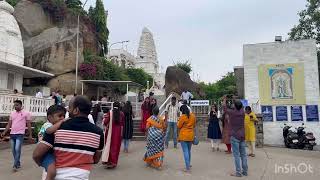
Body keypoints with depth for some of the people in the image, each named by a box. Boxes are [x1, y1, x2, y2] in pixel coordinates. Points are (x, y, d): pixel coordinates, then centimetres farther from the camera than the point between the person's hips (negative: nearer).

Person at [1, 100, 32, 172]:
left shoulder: (26, 113, -3)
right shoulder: (12, 113, 12)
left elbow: (29, 125, -2)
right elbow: (9, 124, 14)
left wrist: (30, 135, -4)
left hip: (20, 134, -6)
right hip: (12, 134, 6)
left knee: (17, 149, -12)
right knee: (13, 150, 10)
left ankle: (15, 165, -4)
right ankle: (18, 164, 23)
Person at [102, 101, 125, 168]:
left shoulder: (110, 112, -8)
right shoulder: (122, 114, -4)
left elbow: (105, 122, -13)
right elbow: (122, 124, 0)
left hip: (110, 131, -1)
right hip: (118, 132, 1)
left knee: (109, 145, 13)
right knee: (116, 146, 10)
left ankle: (108, 161, 16)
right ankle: (114, 162, 13)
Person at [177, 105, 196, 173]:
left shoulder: (182, 117, -14)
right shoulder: (193, 116, 2)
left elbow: (179, 126, -5)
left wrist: (179, 121, 11)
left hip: (184, 136, -5)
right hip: (191, 135, 6)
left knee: (185, 151, -2)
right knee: (189, 150, 20)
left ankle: (187, 168, -2)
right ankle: (189, 164, 34)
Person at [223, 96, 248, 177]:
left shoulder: (231, 112, -12)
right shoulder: (242, 112, 0)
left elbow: (224, 107, 6)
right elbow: (241, 106, 23)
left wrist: (224, 100, 23)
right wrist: (235, 100, 35)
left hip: (234, 136, -5)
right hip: (242, 136, 5)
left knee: (236, 155, -3)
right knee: (243, 154, 10)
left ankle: (238, 172, -1)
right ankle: (245, 171, 17)